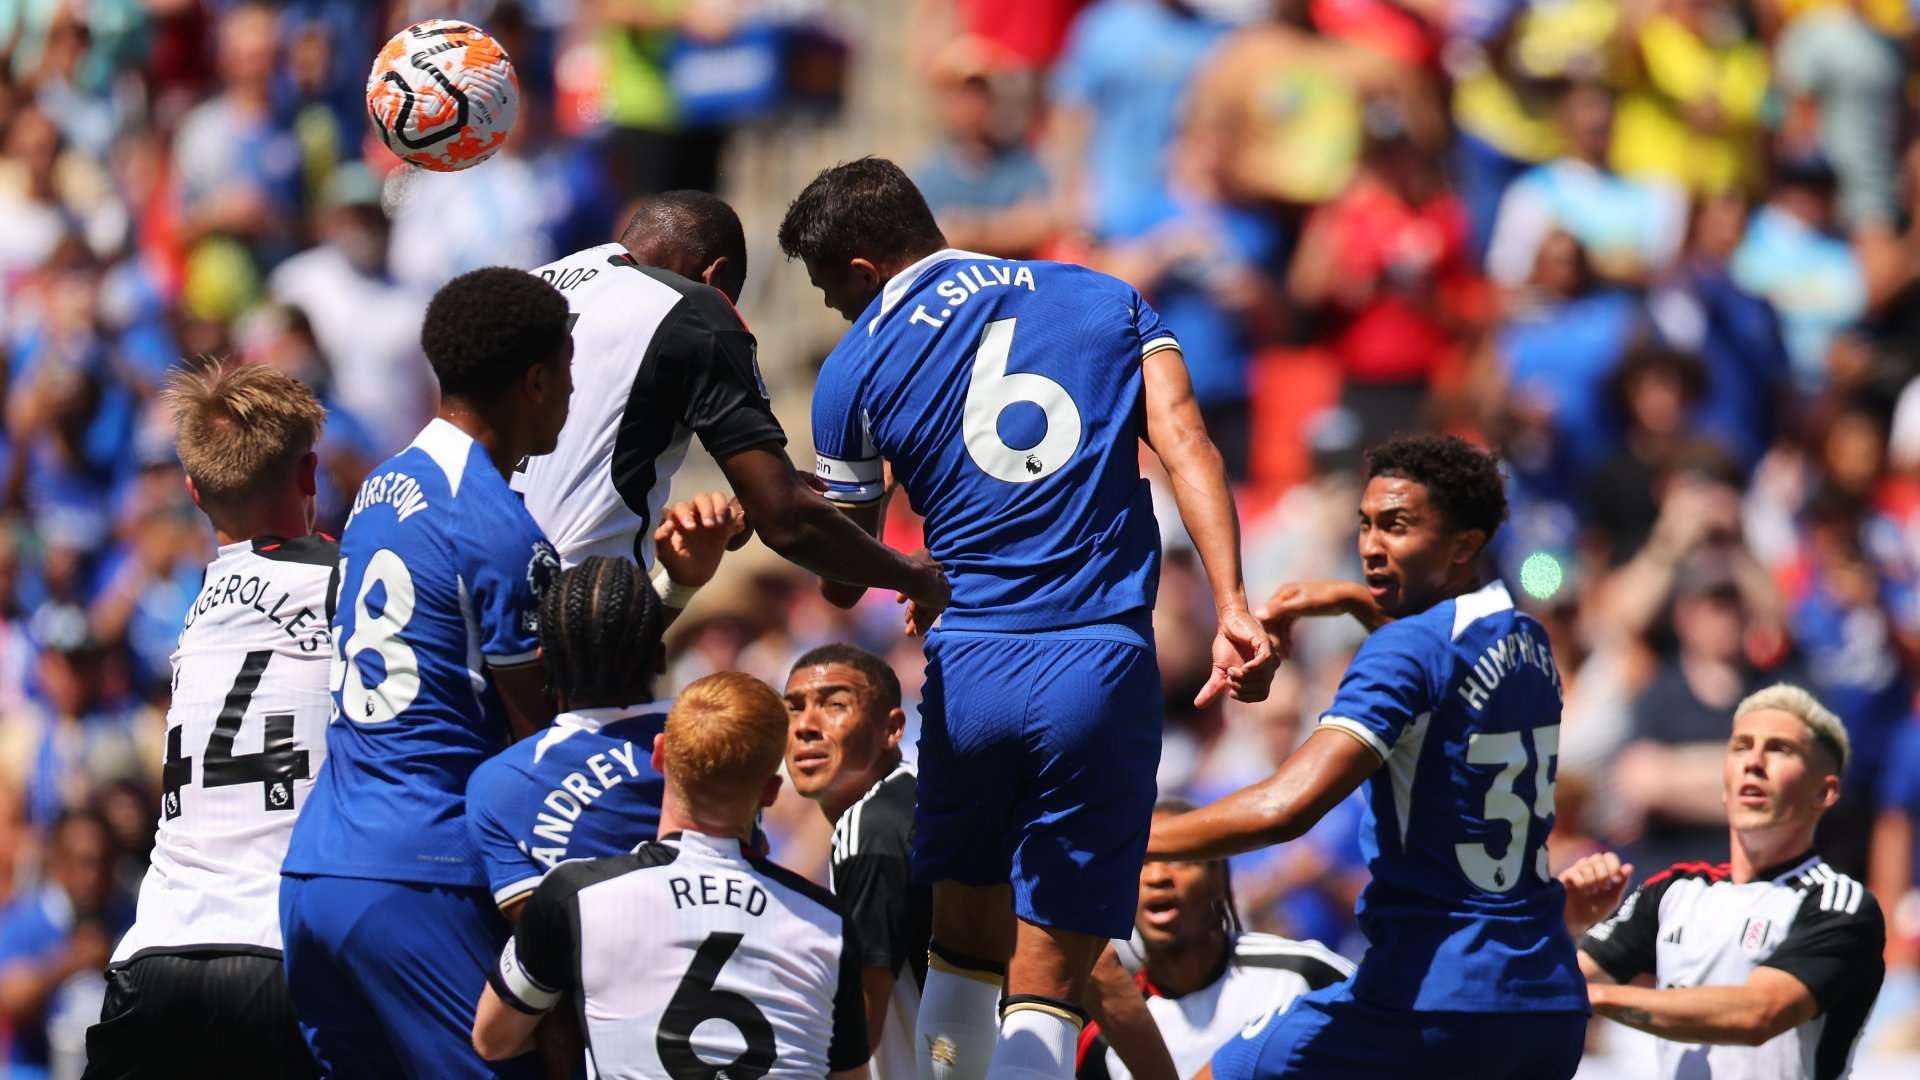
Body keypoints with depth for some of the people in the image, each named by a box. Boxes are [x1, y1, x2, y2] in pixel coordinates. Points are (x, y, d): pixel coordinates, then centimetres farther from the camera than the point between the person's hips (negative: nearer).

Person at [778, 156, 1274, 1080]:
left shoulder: (856, 368, 7)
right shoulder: (1108, 302, 12)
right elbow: (1184, 443, -3)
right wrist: (1232, 611, -11)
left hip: (967, 672, 0)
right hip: (1103, 670, 0)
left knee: (963, 947, 21)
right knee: (1046, 991, -1)